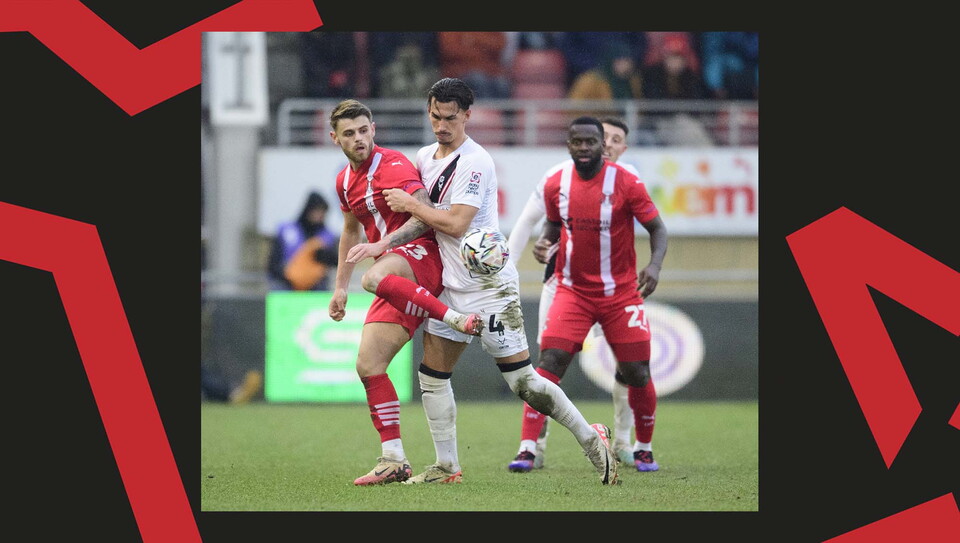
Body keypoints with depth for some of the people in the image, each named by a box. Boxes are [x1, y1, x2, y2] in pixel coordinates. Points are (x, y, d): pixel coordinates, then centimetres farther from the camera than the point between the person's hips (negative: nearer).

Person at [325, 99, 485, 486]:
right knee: (368, 366, -2)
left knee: (374, 278, -42)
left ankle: (456, 318, -37)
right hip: (396, 273, 8)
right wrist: (340, 288, 33)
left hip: (422, 254, -8)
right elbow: (351, 231, 35)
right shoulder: (345, 181, 18)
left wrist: (382, 244, -30)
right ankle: (394, 461, 0)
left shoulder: (393, 165, -8)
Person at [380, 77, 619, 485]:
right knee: (432, 375, 5)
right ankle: (446, 467, 12)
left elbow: (455, 223, -22)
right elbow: (426, 214, 26)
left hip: (489, 285, -8)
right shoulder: (425, 157, 10)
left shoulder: (475, 162, -16)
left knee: (522, 381, -9)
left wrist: (410, 205, -13)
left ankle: (592, 440, 2)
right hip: (452, 286, 8)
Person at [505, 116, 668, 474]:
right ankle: (530, 447, -13)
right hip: (570, 288, 1)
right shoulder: (555, 182, -1)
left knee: (636, 371, -1)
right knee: (550, 363, -13)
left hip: (619, 291, -1)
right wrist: (545, 244, -6)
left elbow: (657, 228, -3)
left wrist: (654, 265, -21)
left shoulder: (625, 182, -10)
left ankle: (641, 449, 21)